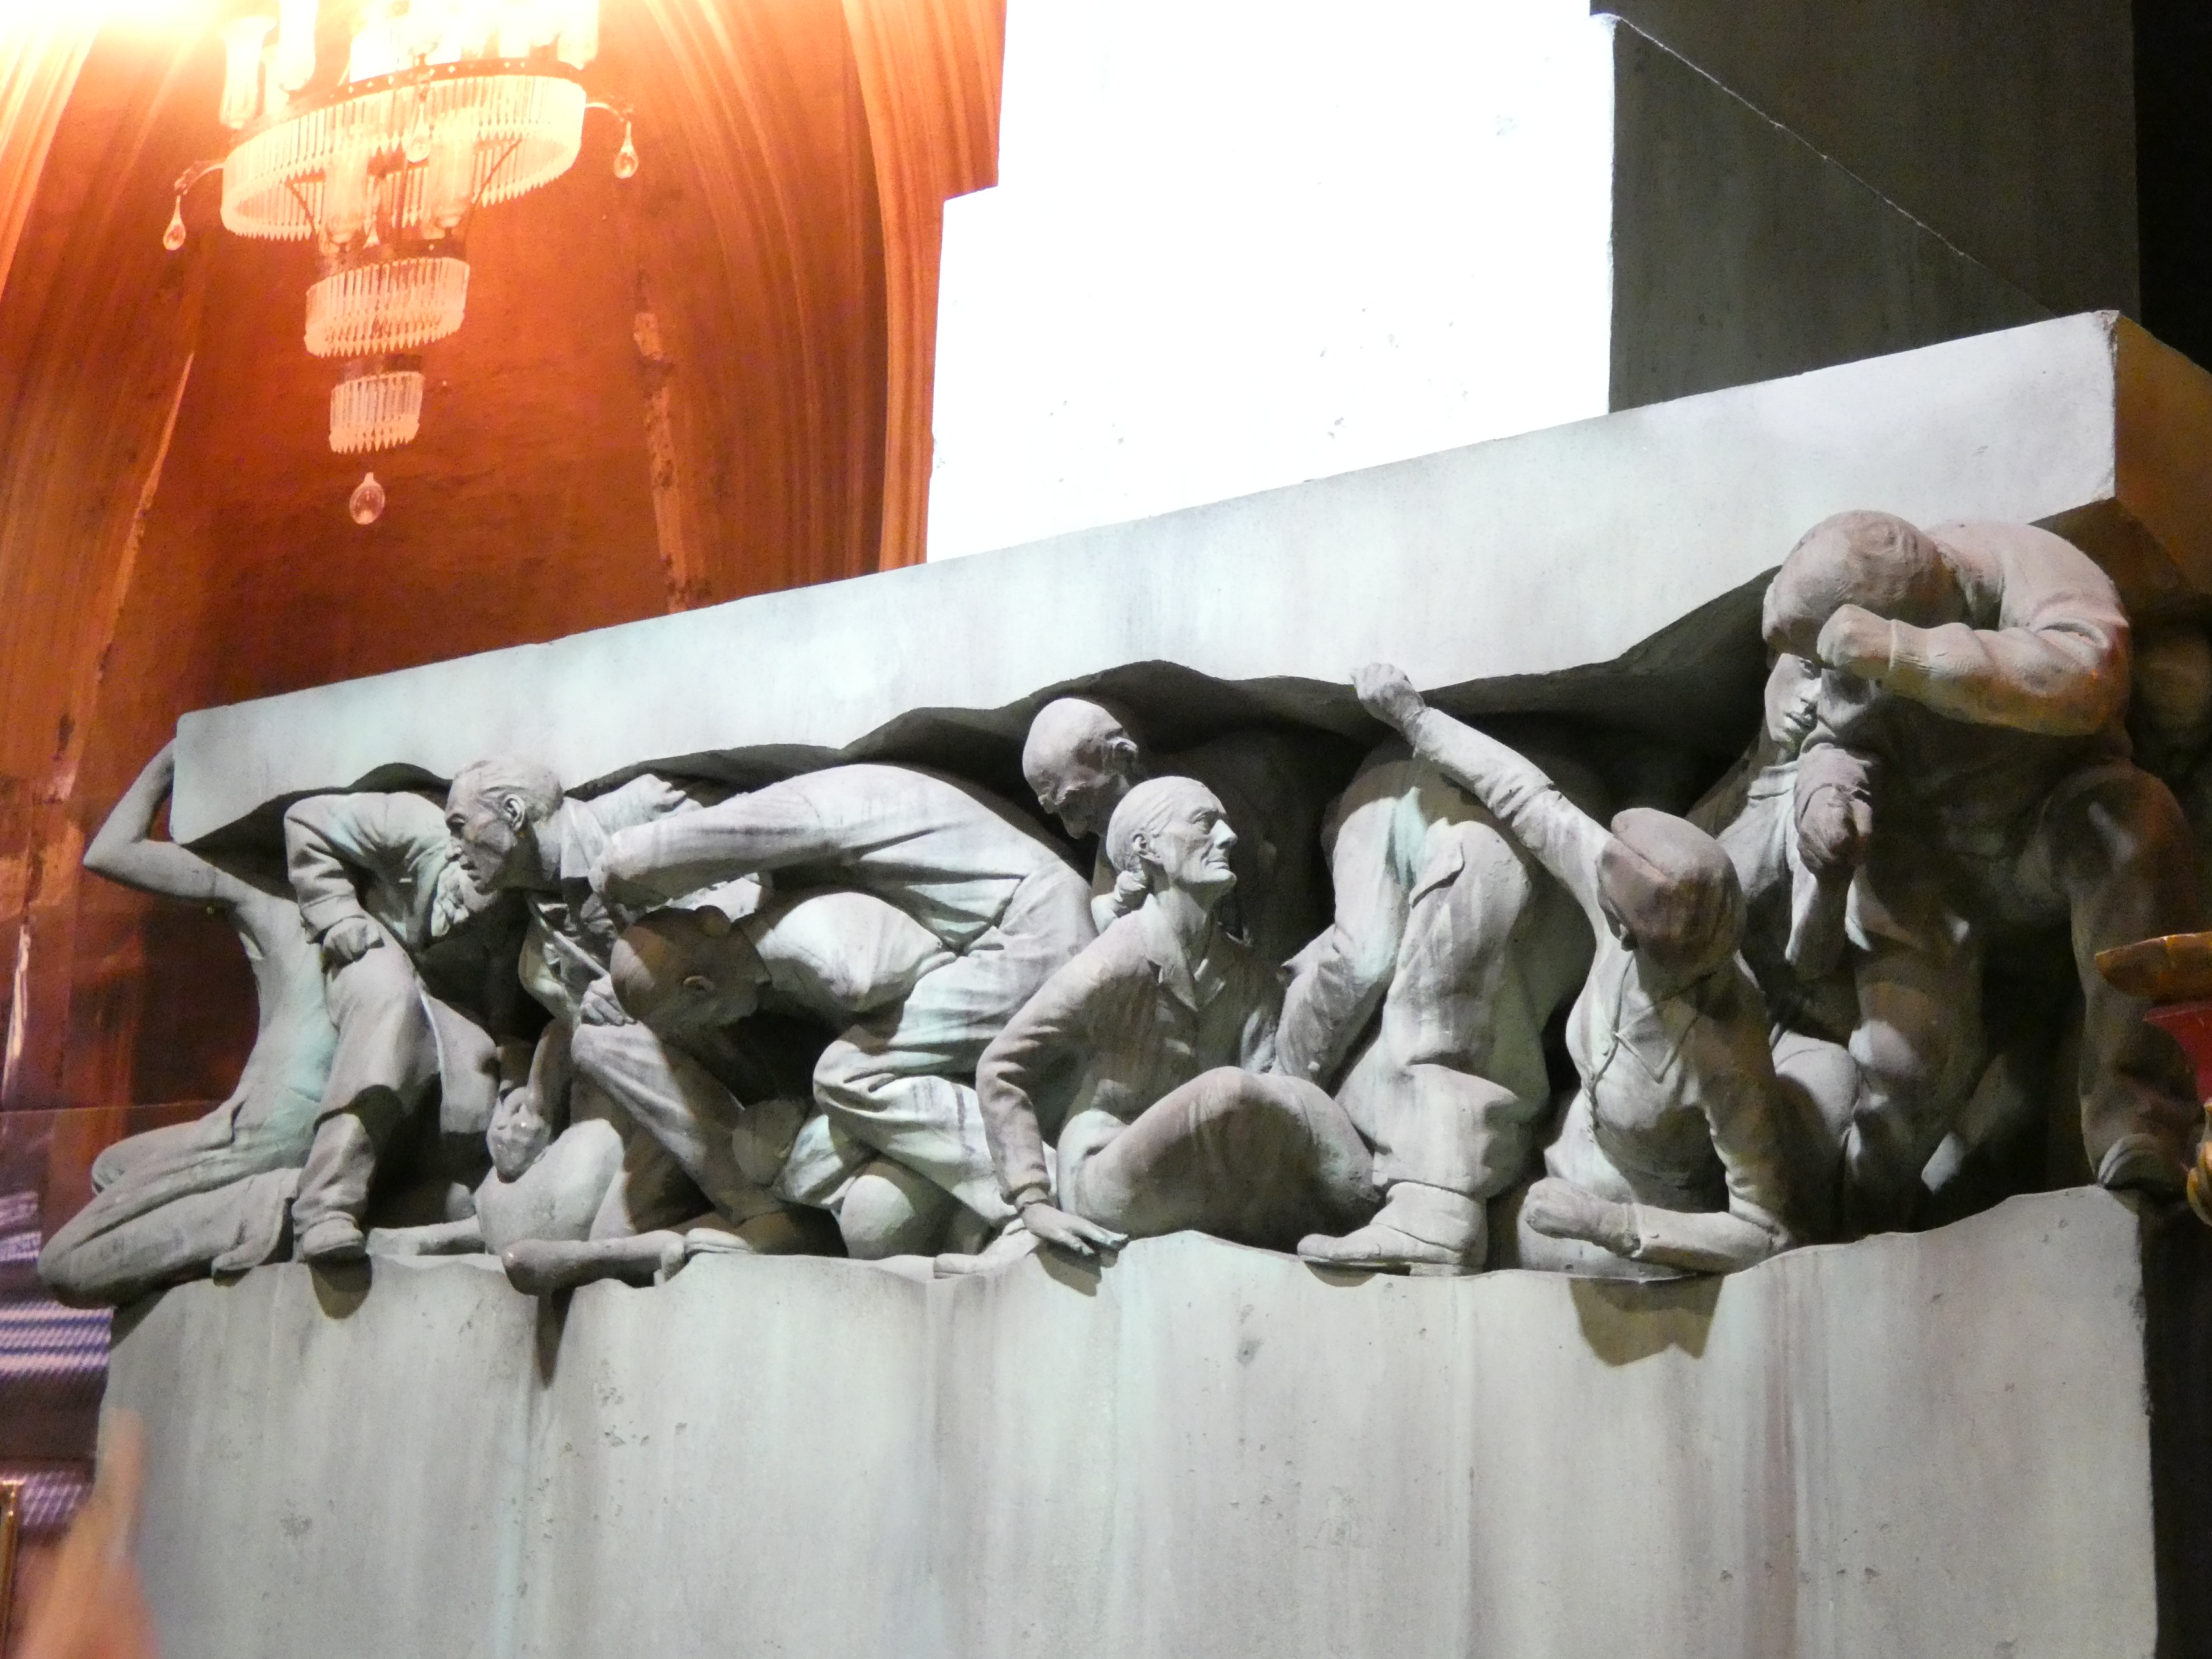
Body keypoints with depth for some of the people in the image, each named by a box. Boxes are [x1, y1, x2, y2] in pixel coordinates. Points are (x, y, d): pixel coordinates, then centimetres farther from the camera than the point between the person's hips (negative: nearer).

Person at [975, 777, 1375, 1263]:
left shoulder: (1246, 973, 6)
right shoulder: (1114, 964, -13)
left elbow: (1272, 1077, -6)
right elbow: (1000, 1069, -11)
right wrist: (1036, 1205, -16)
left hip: (1193, 1192, 6)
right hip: (1108, 1192, -6)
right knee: (1229, 1092, -29)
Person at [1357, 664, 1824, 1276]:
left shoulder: (1724, 1058, -40)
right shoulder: (1630, 899, -25)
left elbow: (1769, 1236, -33)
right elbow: (1531, 800, -10)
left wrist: (1606, 1225, -37)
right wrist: (1413, 715, 0)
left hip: (1653, 1229, -6)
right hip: (1577, 1163, 6)